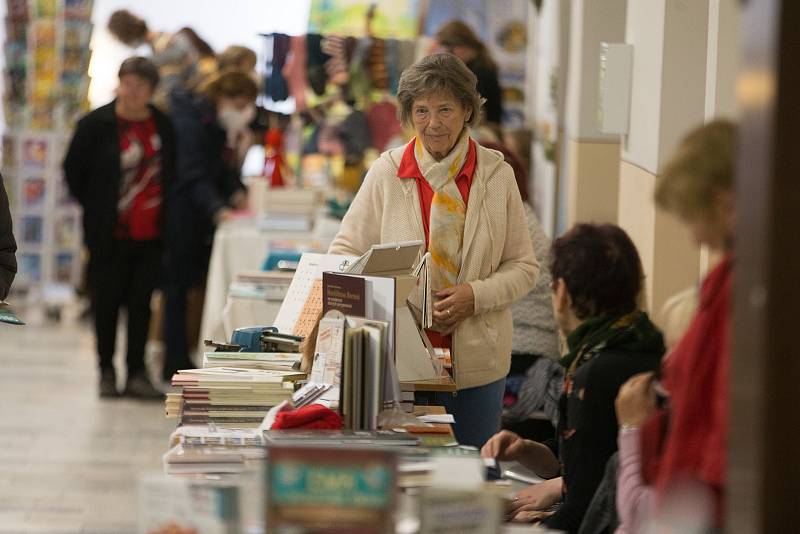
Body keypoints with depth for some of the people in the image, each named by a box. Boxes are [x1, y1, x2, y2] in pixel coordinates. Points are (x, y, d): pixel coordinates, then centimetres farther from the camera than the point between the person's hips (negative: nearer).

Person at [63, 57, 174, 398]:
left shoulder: (164, 126, 4)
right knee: (107, 302, 4)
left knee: (142, 303, 4)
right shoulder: (96, 125, -4)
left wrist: (165, 213, 7)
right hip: (110, 233, -2)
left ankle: (137, 372, 11)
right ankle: (107, 371, 16)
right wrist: (95, 208, 3)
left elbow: (170, 172, 16)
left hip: (150, 233, 2)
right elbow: (73, 172, 4)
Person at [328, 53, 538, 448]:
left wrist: (476, 295, -14)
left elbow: (524, 267, 5)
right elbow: (344, 252, 4)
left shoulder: (496, 175, 1)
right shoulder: (387, 172, -1)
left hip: (476, 359, 1)